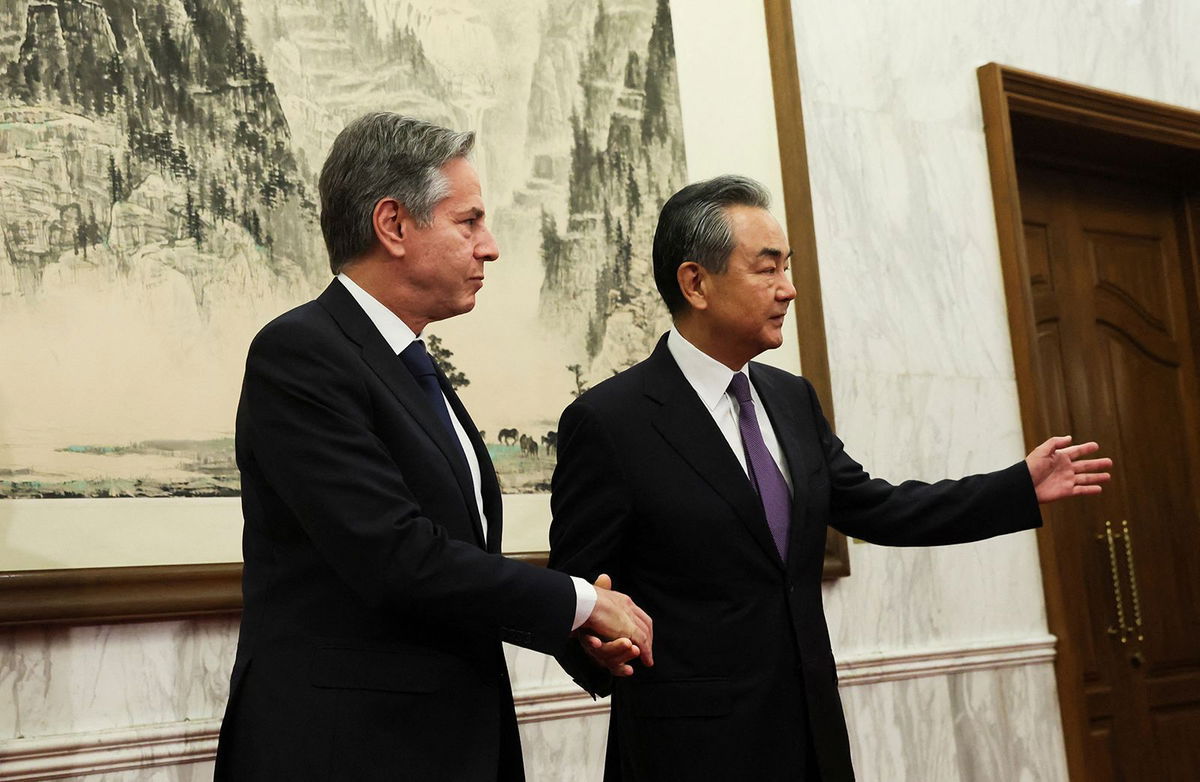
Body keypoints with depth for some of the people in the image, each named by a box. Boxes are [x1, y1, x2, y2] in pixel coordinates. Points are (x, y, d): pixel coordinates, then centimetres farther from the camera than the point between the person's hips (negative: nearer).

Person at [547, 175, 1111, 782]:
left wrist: (1024, 488, 15)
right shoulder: (607, 422, -12)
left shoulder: (793, 398, 9)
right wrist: (598, 647, -31)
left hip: (814, 733, 7)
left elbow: (875, 508, 16)